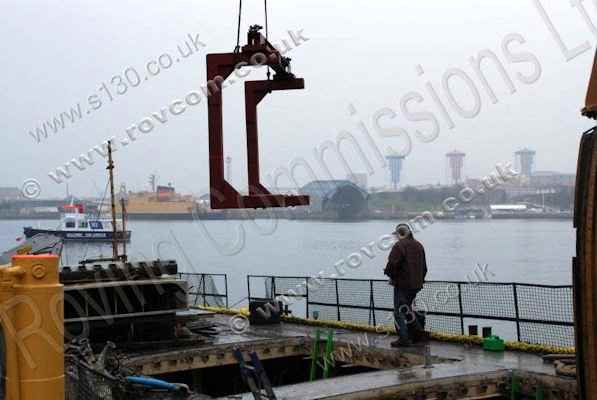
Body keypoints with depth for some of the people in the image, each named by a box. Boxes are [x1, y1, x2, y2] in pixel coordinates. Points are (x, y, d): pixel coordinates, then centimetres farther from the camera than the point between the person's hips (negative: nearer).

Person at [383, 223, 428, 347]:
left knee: (399, 311, -2)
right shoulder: (419, 246, 13)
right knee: (407, 308, 23)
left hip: (402, 284, -8)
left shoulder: (399, 246, -14)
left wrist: (391, 276, -2)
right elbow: (424, 267, 19)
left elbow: (392, 264, -21)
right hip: (416, 285, 8)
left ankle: (404, 339, -5)